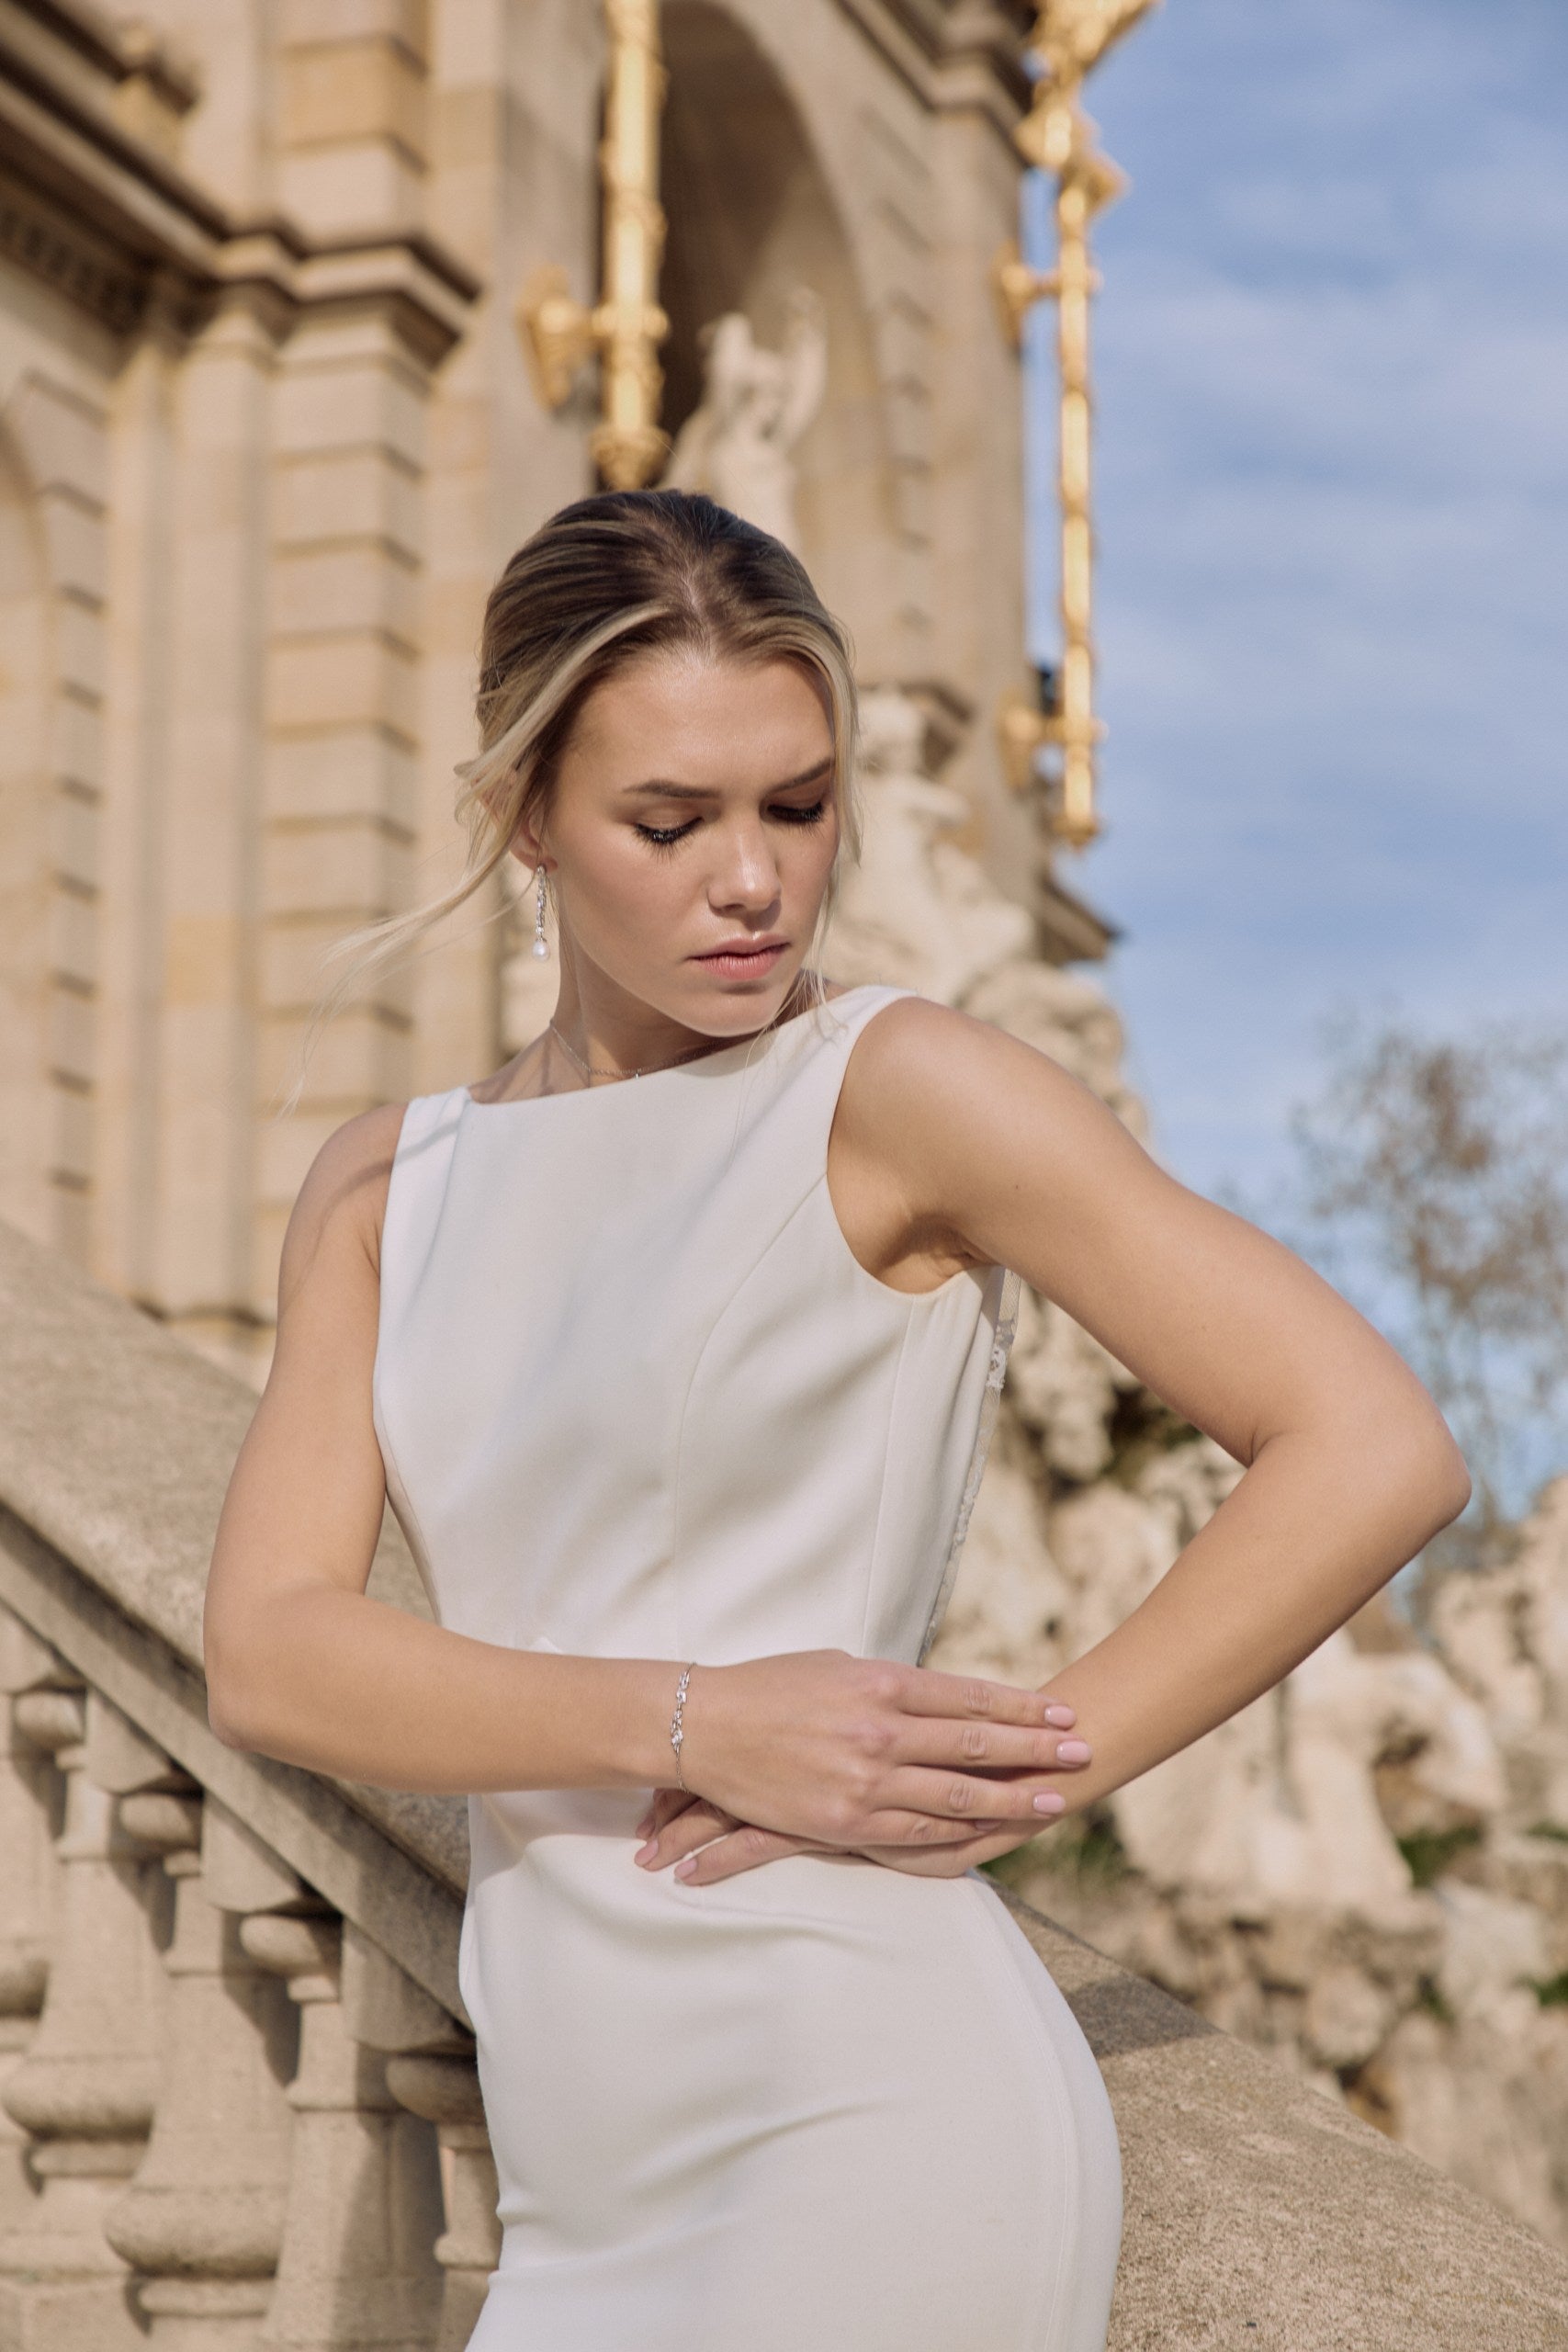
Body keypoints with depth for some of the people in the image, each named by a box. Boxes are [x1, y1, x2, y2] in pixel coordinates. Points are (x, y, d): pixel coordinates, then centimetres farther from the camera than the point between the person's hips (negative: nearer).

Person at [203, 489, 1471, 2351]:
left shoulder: (893, 1093, -3)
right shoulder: (390, 1188, 12)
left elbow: (1374, 1452, -9)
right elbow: (270, 1651, -1)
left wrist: (1014, 1782, -14)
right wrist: (701, 1723, -15)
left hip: (865, 2140, -6)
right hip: (602, 2198, 6)